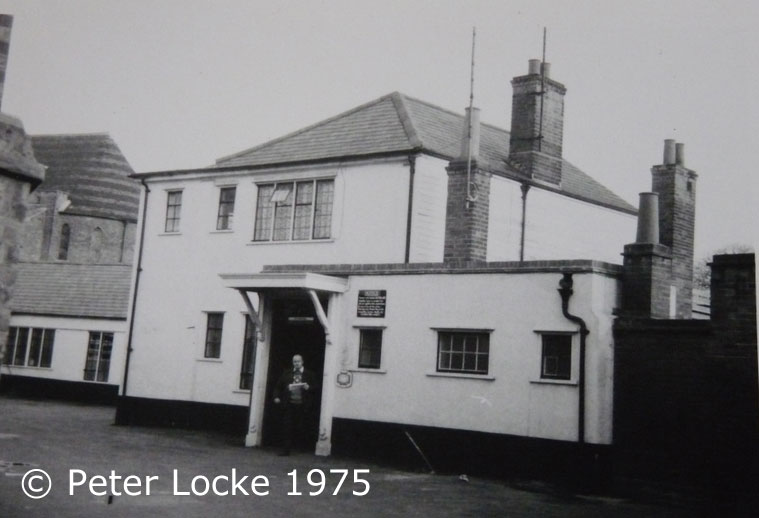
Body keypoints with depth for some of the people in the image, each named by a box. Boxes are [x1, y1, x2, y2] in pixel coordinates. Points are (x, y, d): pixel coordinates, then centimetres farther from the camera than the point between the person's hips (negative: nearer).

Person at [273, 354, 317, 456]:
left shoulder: (309, 375, 8)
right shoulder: (287, 373, 14)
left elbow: (315, 389, 6)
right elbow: (278, 386, 12)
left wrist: (308, 387, -13)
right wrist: (277, 396, -2)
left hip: (303, 406, -1)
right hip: (289, 404, 2)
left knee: (301, 428, -1)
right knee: (287, 428, -2)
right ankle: (286, 450, 2)